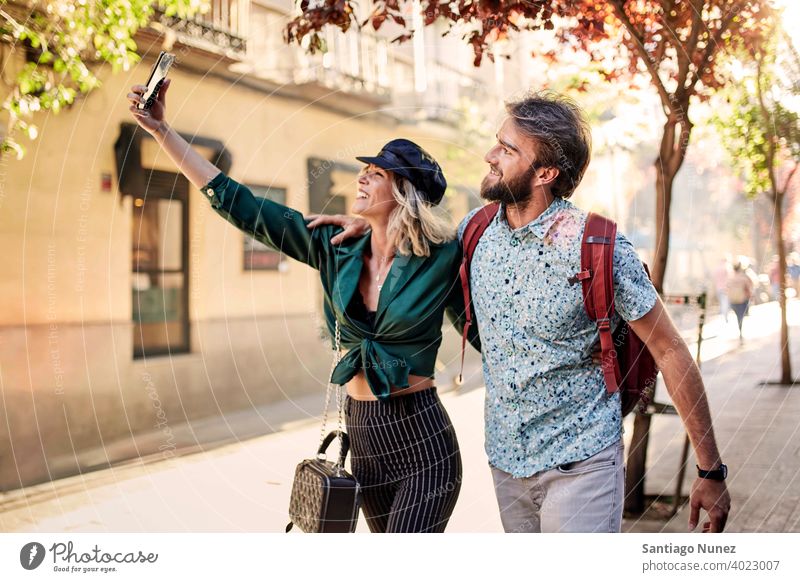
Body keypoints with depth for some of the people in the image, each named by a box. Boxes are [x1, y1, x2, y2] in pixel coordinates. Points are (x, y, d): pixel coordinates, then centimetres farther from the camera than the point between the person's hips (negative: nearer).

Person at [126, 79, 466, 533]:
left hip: (422, 441, -5)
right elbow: (237, 204, 0)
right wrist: (162, 129, -1)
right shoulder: (336, 251, 1)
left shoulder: (443, 258, -10)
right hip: (363, 438, 5)